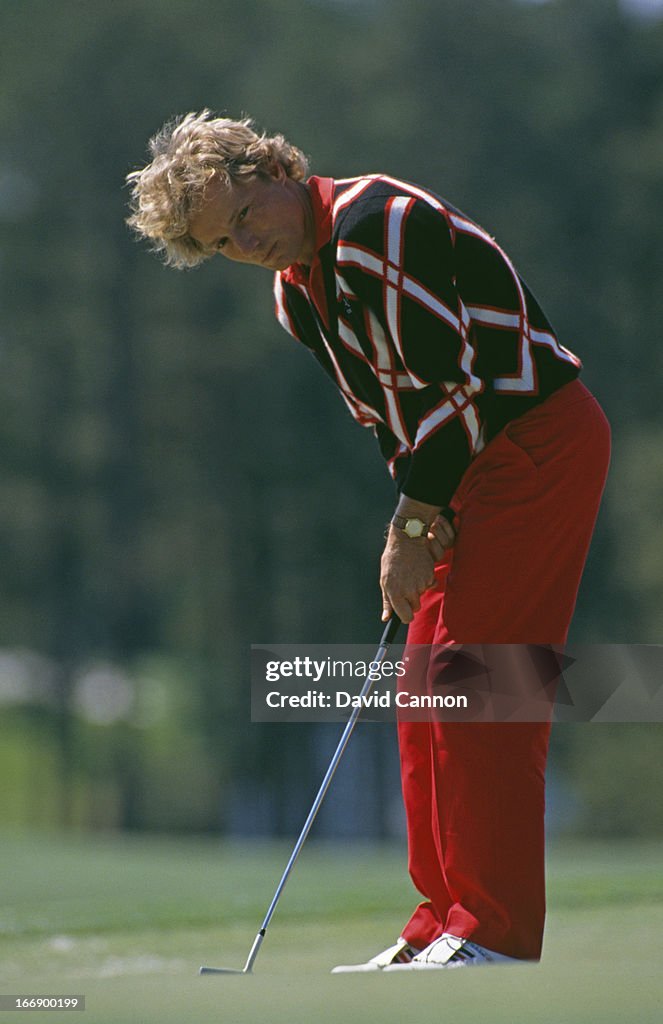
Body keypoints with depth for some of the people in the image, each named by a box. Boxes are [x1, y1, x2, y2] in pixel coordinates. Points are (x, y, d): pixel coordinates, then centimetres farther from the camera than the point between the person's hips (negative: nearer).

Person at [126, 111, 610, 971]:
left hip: (542, 441, -10)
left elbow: (453, 384, -20)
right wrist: (424, 526, -1)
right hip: (477, 462, 10)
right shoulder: (297, 296, 11)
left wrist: (414, 525, -14)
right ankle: (445, 924, 14)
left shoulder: (377, 225, -19)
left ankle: (497, 933, -11)